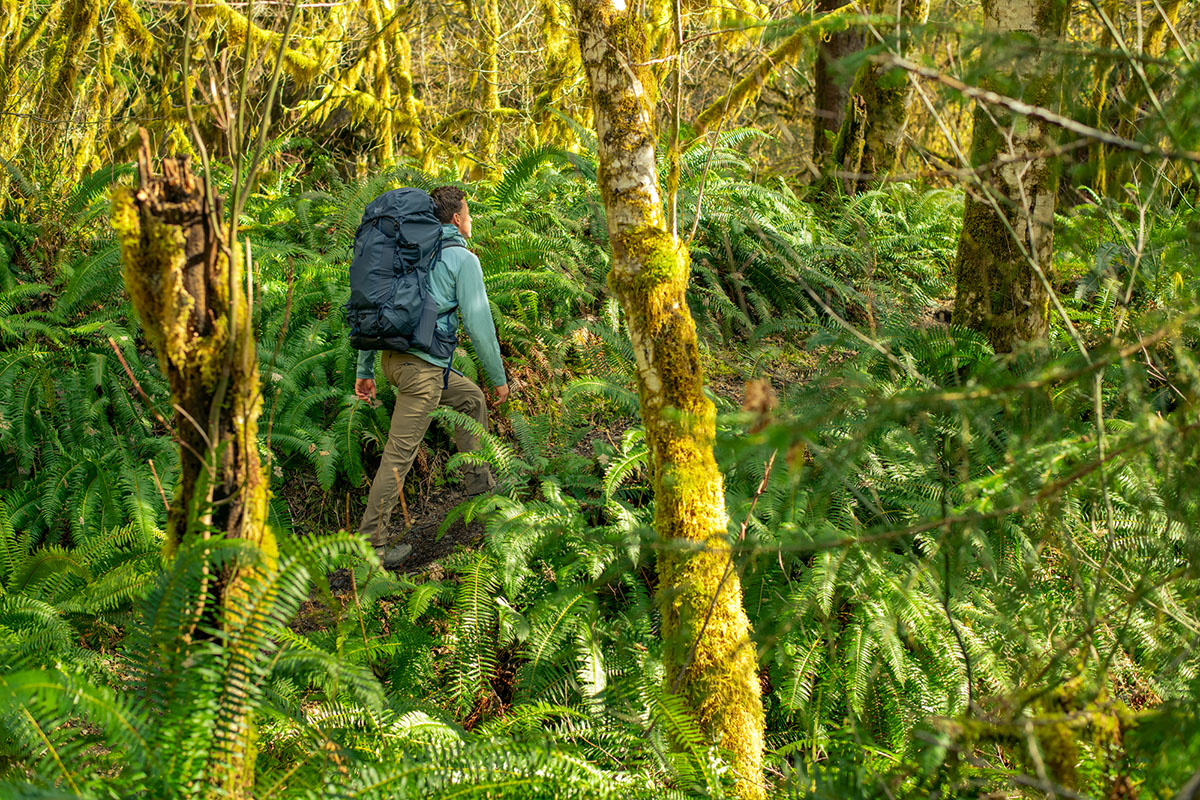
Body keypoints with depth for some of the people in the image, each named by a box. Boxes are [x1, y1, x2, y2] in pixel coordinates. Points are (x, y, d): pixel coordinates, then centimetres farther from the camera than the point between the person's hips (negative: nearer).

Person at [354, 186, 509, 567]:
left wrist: (364, 370, 20)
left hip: (394, 355, 8)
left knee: (471, 397, 27)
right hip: (422, 365, -8)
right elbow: (478, 322, -7)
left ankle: (479, 484, 34)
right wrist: (499, 377, 3)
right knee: (399, 454, -5)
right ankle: (371, 543, -4)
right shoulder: (462, 259, -5)